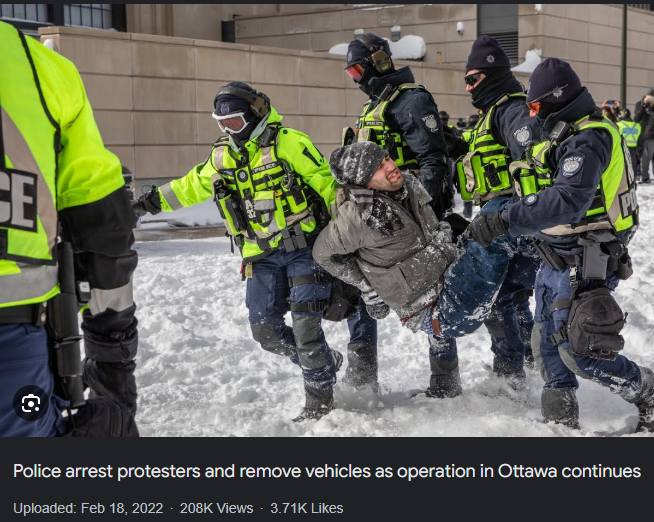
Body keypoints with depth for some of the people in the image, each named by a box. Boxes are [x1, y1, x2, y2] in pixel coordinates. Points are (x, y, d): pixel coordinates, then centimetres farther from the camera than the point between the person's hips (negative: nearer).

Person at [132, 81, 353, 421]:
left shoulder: (289, 143, -11)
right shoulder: (222, 157, 7)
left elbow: (326, 183, -9)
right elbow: (192, 186, 20)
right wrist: (152, 201, 17)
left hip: (304, 246, -6)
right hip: (262, 256, 6)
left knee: (305, 323, -11)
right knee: (265, 330, 2)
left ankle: (319, 396, 7)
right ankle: (326, 361, 25)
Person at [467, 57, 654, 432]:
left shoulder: (588, 139, -21)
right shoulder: (567, 137, 11)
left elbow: (567, 201, -35)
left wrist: (503, 222, -39)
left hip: (583, 264, -10)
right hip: (559, 260, 10)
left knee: (578, 353, -6)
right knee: (548, 344, 15)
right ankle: (561, 419, 28)